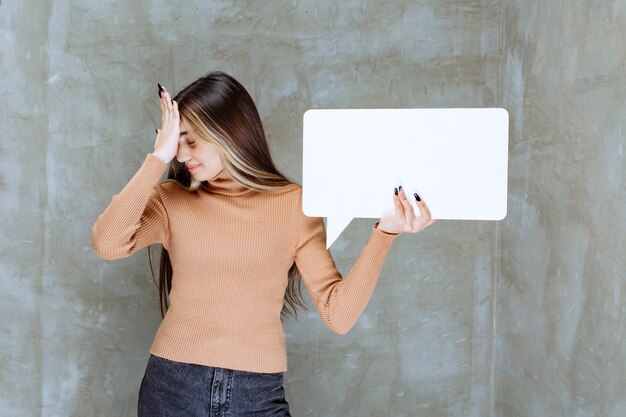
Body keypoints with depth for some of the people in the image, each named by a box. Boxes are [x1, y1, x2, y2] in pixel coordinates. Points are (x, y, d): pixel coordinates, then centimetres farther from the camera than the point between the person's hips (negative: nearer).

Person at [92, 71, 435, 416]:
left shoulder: (294, 205, -1)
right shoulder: (171, 200, 1)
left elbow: (338, 314, -6)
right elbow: (107, 245, -18)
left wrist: (384, 232, -16)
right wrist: (158, 157, -13)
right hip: (172, 388, 1)